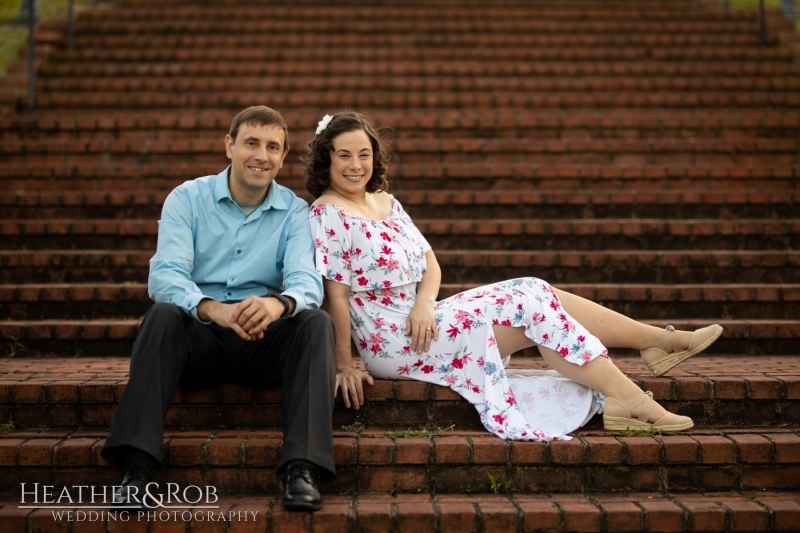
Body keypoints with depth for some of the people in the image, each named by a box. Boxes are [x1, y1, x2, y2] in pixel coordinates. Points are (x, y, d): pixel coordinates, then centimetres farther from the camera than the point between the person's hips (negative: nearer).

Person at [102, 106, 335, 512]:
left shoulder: (294, 212, 4)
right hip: (198, 340, -1)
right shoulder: (187, 199, 1)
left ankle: (301, 468, -35)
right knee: (163, 314, -31)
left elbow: (307, 283, -12)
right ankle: (136, 467, -34)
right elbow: (165, 275, -14)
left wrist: (279, 303, -38)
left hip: (264, 342, 1)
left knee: (316, 322, -26)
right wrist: (212, 309, -36)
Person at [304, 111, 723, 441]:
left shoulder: (386, 202, 12)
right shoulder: (327, 215, -12)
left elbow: (429, 262, 9)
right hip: (393, 341, -8)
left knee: (537, 293, -5)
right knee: (531, 307, -16)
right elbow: (335, 294, -16)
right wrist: (345, 367, -17)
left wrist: (424, 302, -11)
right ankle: (633, 402, -16)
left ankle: (663, 340, -2)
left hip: (423, 319, 8)